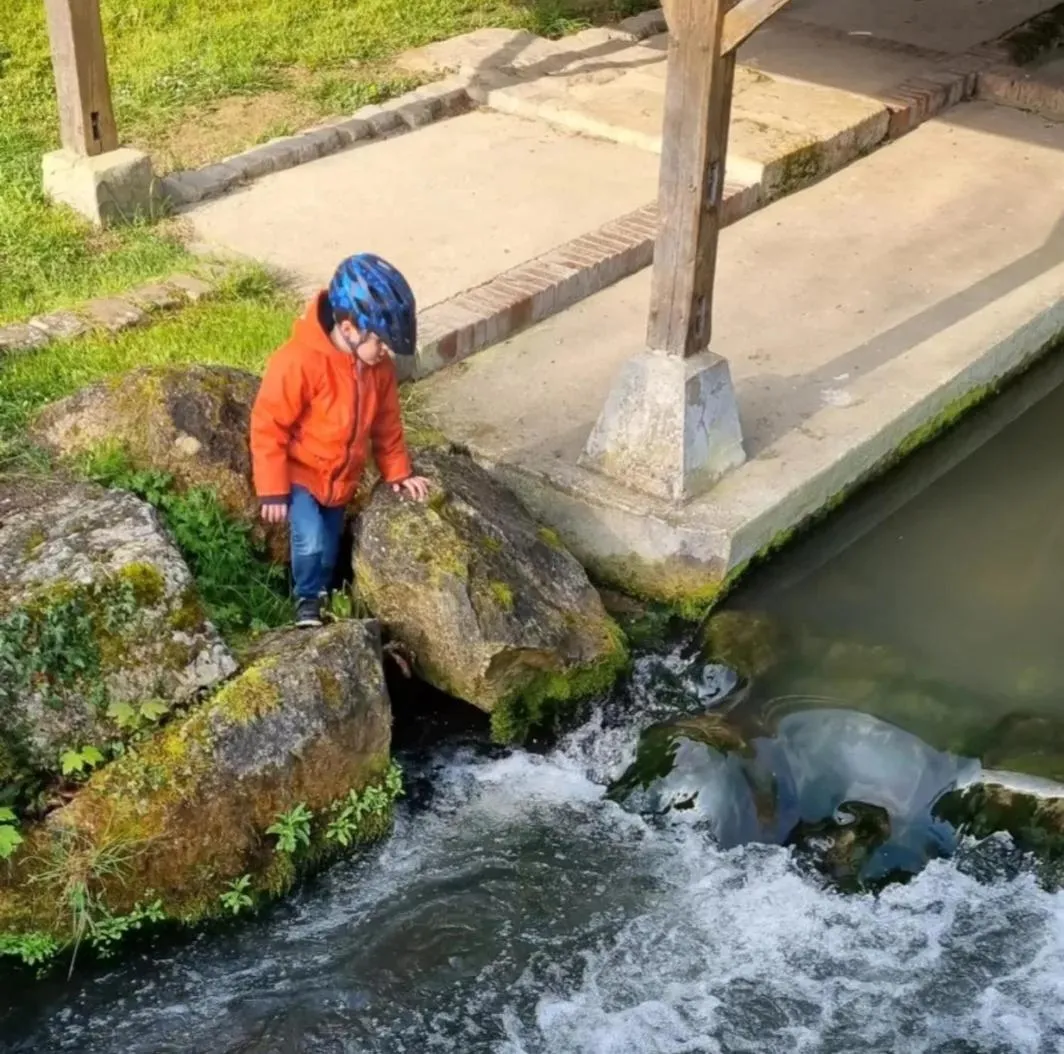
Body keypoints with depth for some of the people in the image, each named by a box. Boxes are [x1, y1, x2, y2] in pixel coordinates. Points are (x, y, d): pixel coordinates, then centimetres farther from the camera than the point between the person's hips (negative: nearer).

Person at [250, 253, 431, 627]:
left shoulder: (379, 366, -9)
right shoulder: (299, 362, -30)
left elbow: (386, 422, 8)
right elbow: (268, 428, -23)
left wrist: (398, 472, 9)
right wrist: (273, 491, -20)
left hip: (340, 478, 6)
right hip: (299, 473, -6)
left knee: (330, 548, 17)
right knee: (311, 542, -21)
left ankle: (321, 594, 46)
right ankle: (307, 599, 8)